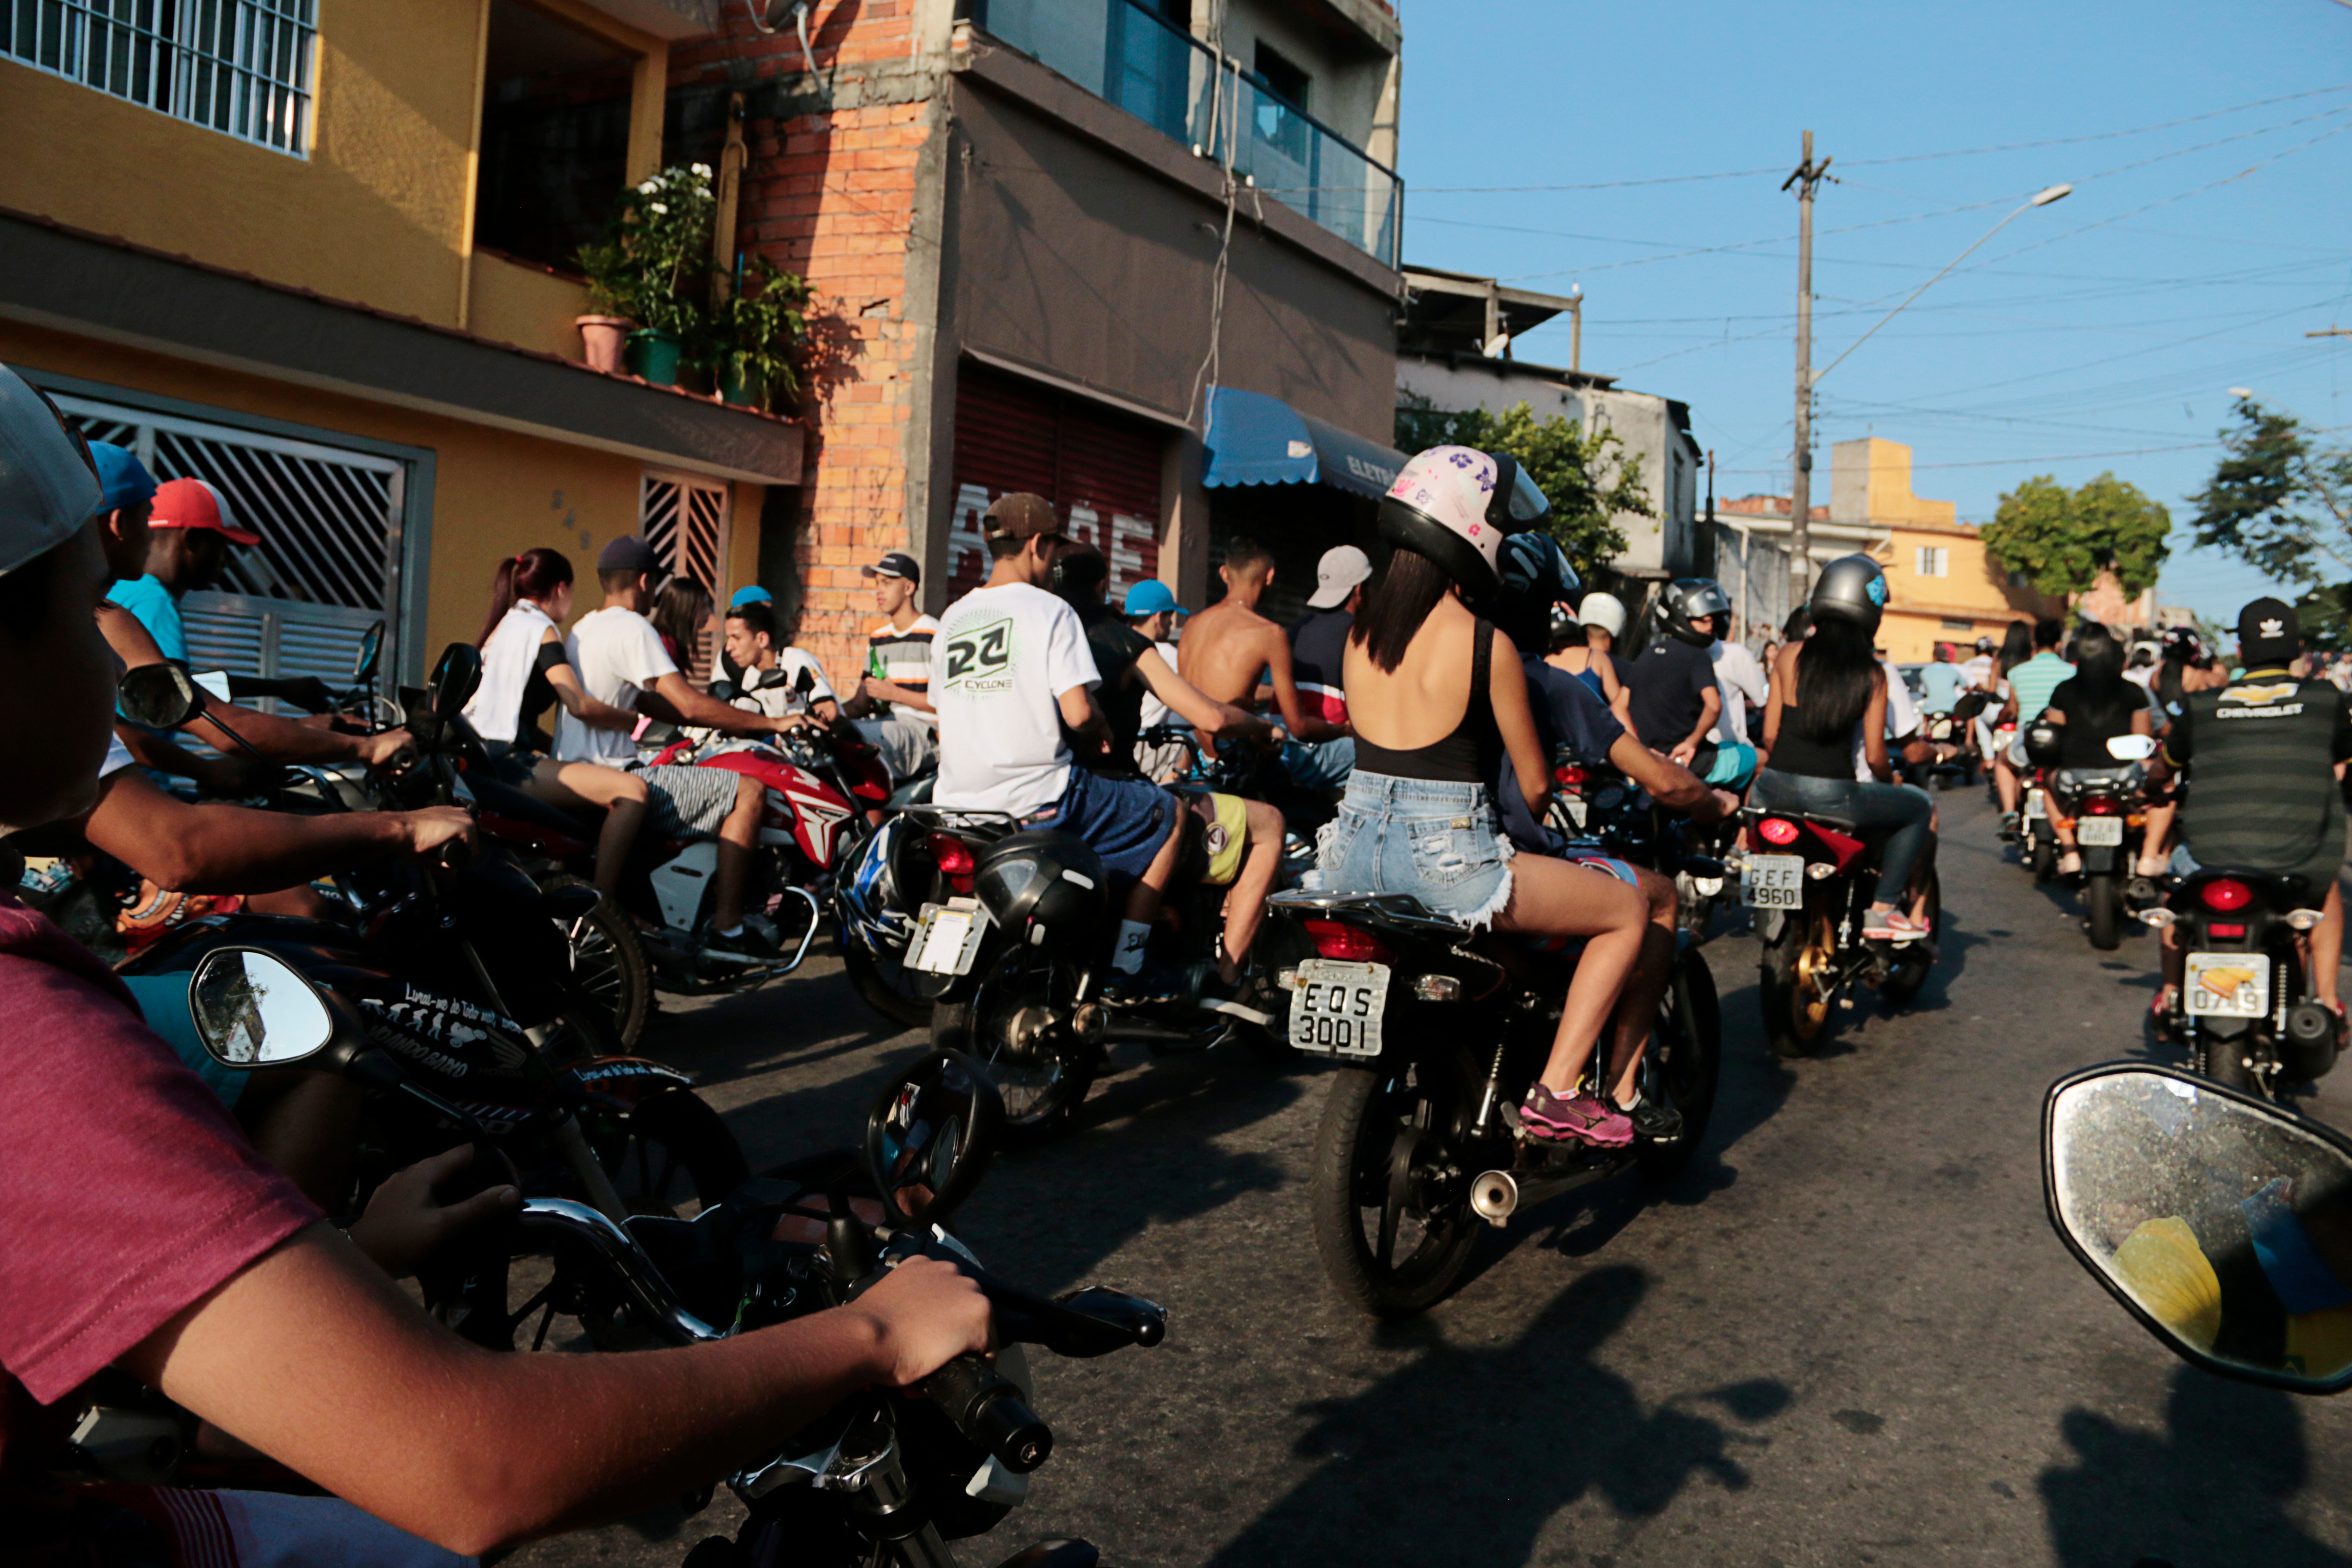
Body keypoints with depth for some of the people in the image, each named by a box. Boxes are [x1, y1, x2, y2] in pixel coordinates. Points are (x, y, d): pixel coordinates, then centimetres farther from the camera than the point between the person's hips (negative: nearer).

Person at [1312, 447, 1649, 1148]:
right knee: (1629, 911, 9)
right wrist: (1528, 823, 21)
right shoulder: (1487, 645, -10)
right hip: (1445, 857, -7)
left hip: (1352, 852, 7)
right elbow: (1534, 783, -2)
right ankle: (1556, 1092, 1)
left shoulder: (1360, 630, 8)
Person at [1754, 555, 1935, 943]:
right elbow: (1874, 756, -2)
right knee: (1919, 809, 21)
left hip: (1776, 792, 3)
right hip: (1832, 798, -3)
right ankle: (1881, 909, 13)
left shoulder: (1791, 654, 3)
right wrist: (1890, 780, 21)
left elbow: (1769, 734, 5)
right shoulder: (1871, 673, -3)